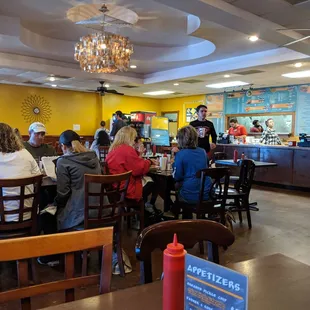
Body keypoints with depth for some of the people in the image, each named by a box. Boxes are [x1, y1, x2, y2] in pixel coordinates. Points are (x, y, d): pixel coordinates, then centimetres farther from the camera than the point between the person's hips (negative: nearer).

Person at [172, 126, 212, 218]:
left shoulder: (180, 154, -12)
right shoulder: (203, 152, 6)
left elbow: (177, 177, -11)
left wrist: (174, 165, 5)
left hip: (191, 195, -5)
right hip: (207, 193, 5)